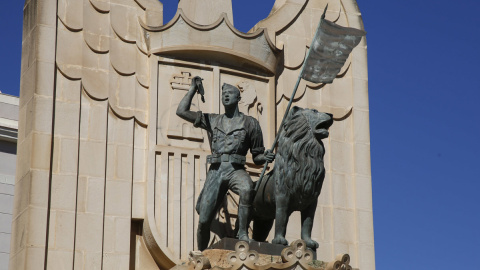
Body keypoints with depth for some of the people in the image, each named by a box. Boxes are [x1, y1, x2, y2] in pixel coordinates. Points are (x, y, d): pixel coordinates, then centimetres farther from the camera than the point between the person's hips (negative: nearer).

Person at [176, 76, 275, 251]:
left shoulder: (250, 123, 12)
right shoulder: (212, 120, 19)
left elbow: (257, 157, 14)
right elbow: (181, 111, 14)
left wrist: (266, 157, -9)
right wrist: (193, 88, 19)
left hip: (236, 170, -2)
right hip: (215, 172, 2)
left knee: (246, 189, -39)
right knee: (204, 220, -4)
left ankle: (243, 232, -29)